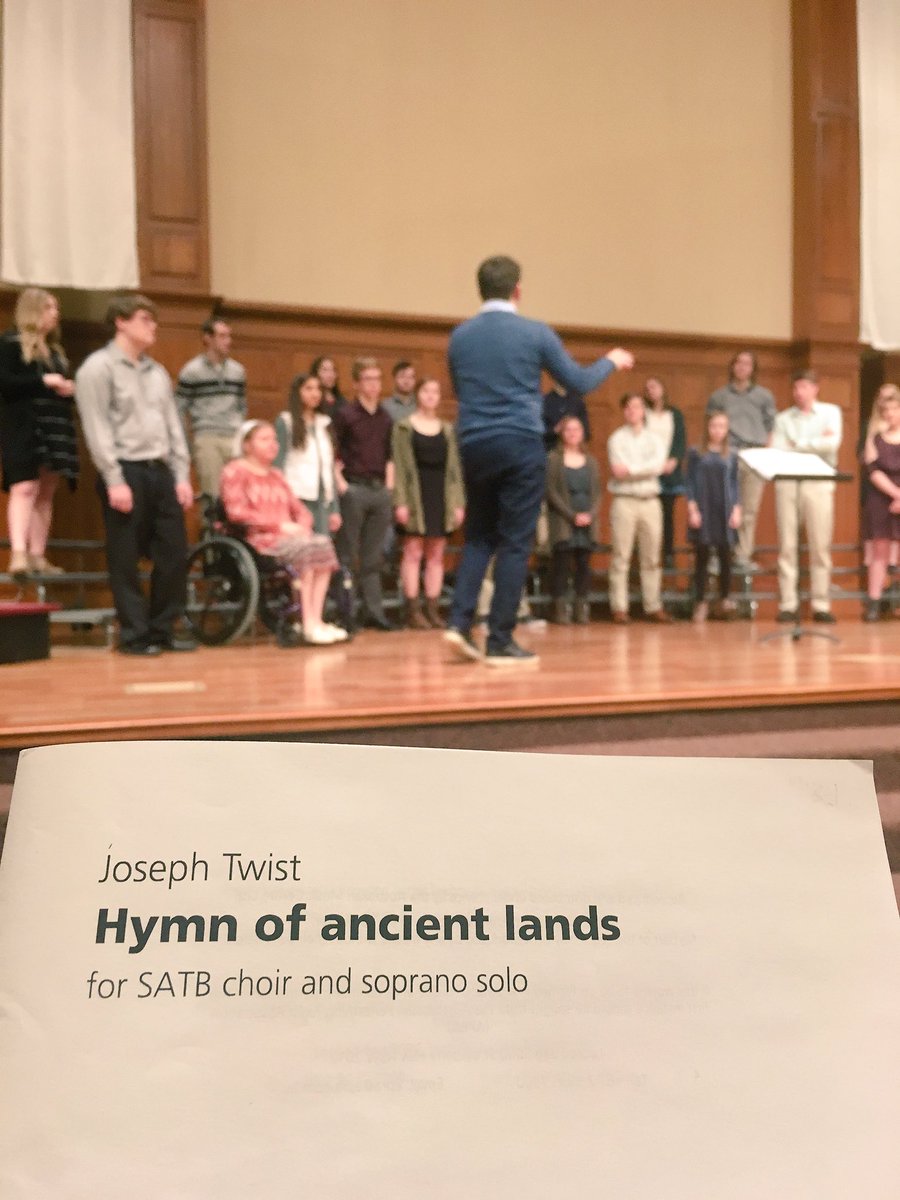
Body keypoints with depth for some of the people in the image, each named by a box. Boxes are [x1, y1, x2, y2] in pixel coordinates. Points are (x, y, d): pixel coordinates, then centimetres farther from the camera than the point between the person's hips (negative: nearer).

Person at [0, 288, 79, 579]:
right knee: (24, 488, -16)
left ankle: (38, 556, 9)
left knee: (46, 493, 5)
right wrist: (42, 381, -17)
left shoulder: (54, 348, 21)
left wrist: (68, 390, 4)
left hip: (53, 429, 7)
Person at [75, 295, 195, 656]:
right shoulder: (98, 368, -3)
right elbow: (97, 430, -10)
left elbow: (173, 425, 16)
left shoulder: (157, 371, 17)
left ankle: (162, 629, 16)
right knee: (126, 559, -1)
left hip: (161, 471, 6)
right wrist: (114, 480, -16)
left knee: (174, 554, 4)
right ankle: (135, 635, 8)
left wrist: (182, 475, 7)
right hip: (126, 471, -6)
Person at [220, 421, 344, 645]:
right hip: (257, 539, -7)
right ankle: (309, 625, -31)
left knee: (323, 543, -23)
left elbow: (300, 509, 23)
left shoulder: (276, 475, 27)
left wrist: (302, 526, -3)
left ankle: (317, 621, -26)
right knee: (303, 549, -33)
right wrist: (279, 525, -15)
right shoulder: (236, 471, 3)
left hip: (289, 536, 7)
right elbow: (237, 512, -11)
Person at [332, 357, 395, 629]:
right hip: (354, 488, -5)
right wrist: (341, 483, -11)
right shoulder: (344, 415, -2)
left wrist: (389, 483, 9)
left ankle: (374, 612, 12)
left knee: (373, 557, 8)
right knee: (348, 555, 0)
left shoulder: (385, 418, 13)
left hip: (380, 490, 5)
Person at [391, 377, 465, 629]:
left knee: (436, 554, 4)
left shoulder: (447, 430, 14)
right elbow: (399, 466, -4)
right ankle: (413, 610, 0)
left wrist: (459, 502, 4)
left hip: (442, 495, 4)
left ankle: (432, 608, 9)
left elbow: (454, 468, 12)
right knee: (413, 551, -4)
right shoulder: (404, 426, 2)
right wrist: (401, 502, -12)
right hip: (416, 493, -4)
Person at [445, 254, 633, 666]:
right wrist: (612, 361, 23)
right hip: (521, 446, -4)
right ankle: (499, 642, 2)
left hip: (474, 446, 4)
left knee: (478, 537, 16)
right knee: (515, 543, 1)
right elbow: (580, 382, 5)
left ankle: (460, 622, 2)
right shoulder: (535, 333, -4)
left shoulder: (459, 336, 6)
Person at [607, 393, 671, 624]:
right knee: (621, 557, -5)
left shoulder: (655, 439, 13)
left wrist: (630, 469, -12)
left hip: (650, 501, 3)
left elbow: (658, 465, -5)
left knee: (651, 558, 5)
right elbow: (618, 470, -9)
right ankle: (619, 608, -3)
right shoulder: (617, 438, 4)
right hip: (624, 501, -3)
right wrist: (645, 470, -5)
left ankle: (653, 607, 10)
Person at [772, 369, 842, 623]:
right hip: (787, 482, 1)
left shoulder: (830, 412, 9)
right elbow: (777, 450, -3)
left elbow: (832, 443, -8)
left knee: (821, 546, -1)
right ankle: (788, 605, 2)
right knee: (787, 545, -1)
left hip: (819, 483, -1)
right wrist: (816, 442, -6)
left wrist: (797, 444, -3)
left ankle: (821, 605, 3)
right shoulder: (783, 418, 12)